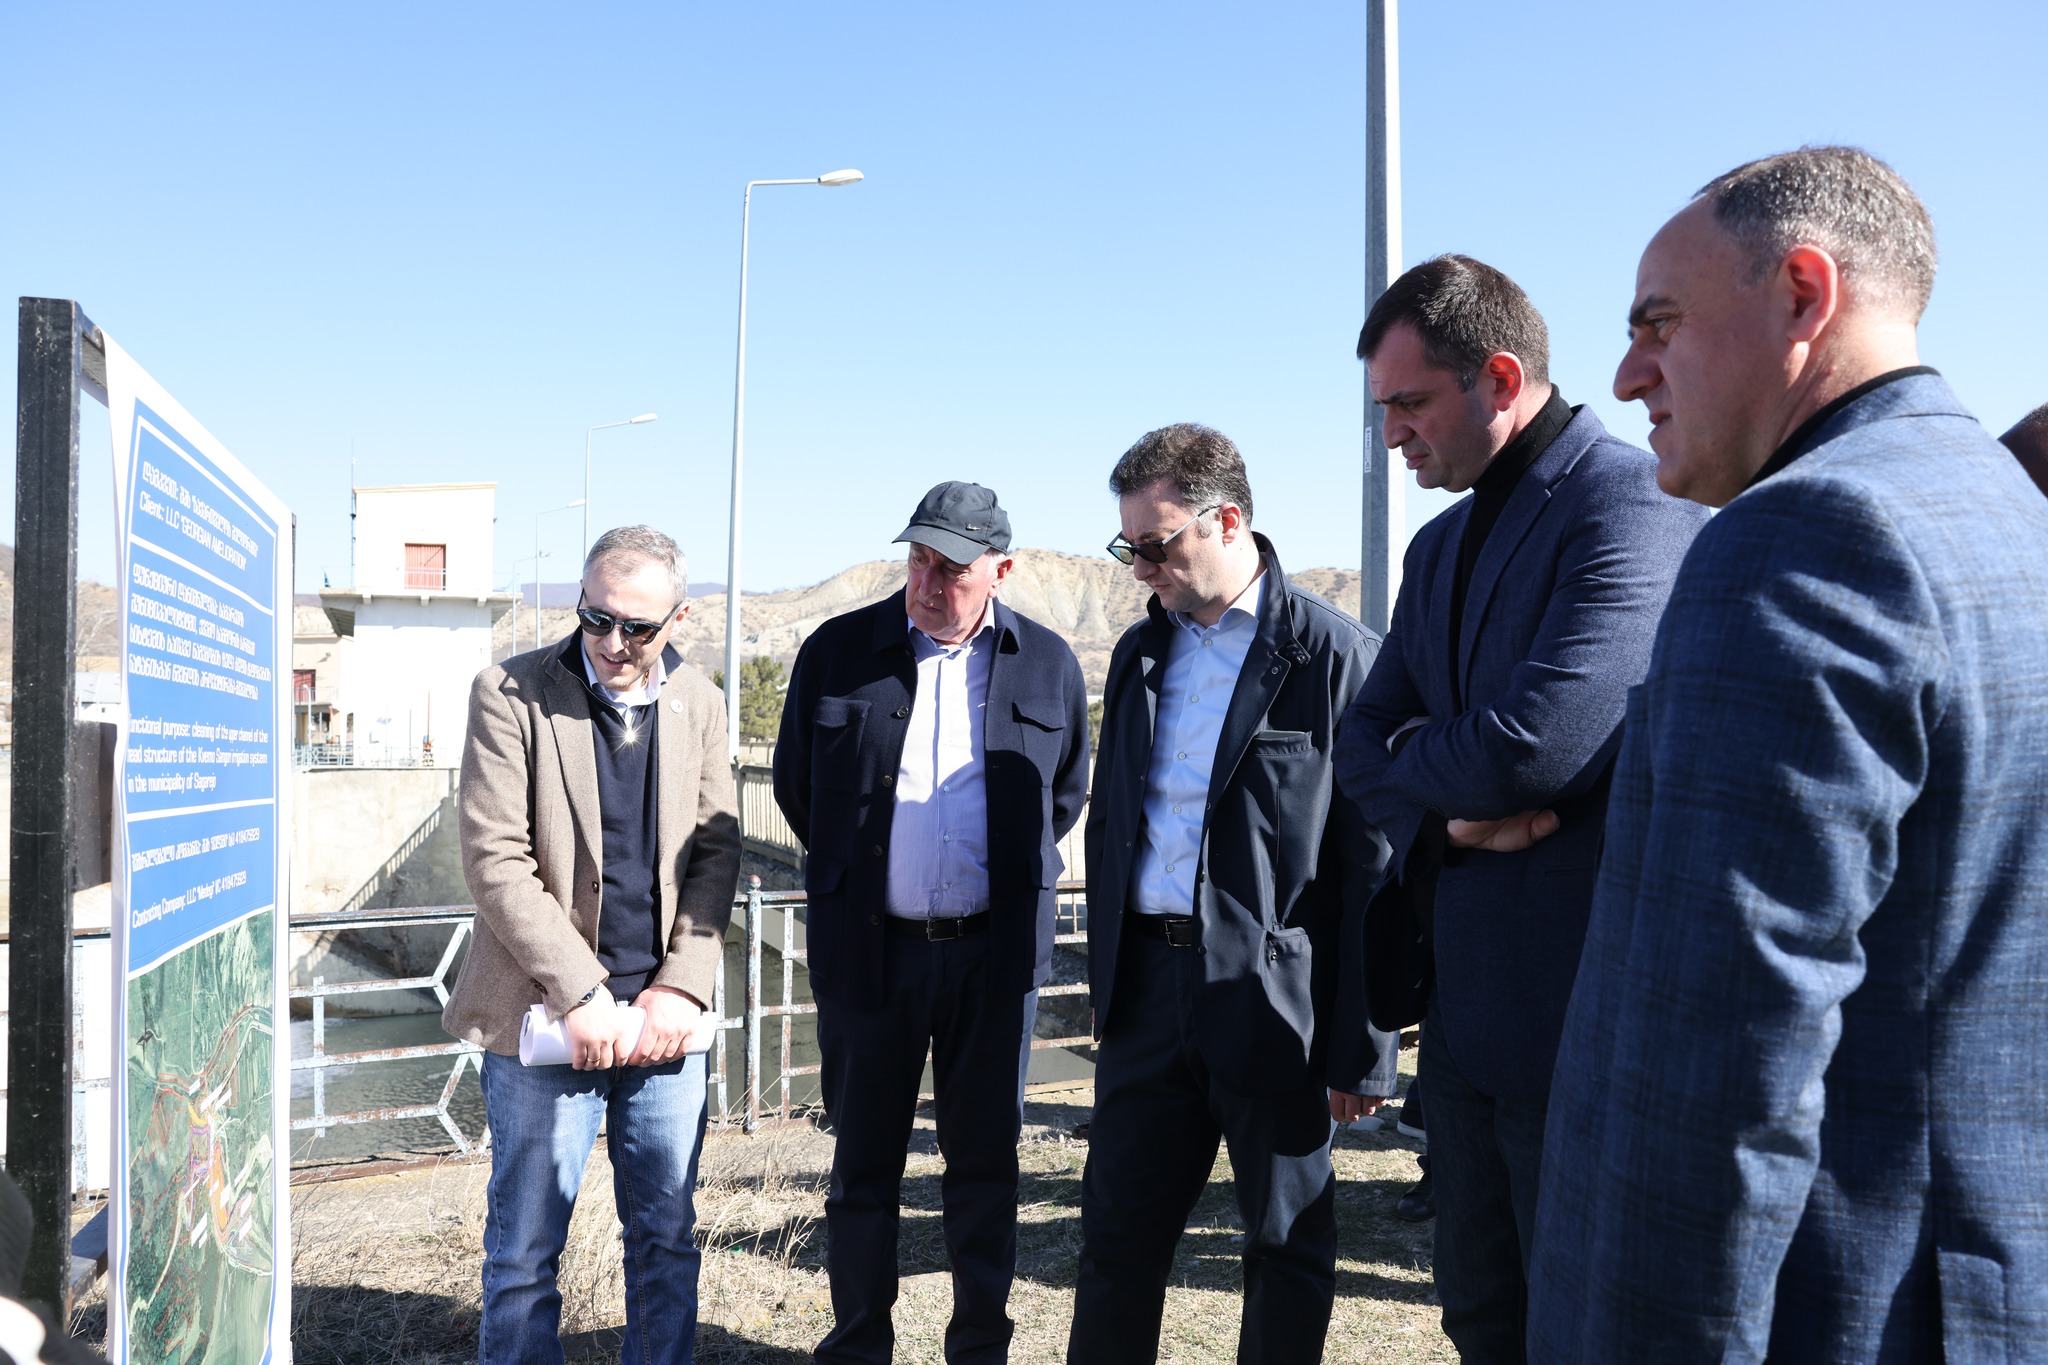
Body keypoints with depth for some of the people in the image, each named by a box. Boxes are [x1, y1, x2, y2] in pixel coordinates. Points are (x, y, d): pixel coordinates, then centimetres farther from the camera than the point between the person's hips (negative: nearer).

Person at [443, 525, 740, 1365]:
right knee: (525, 1249, 7)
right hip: (546, 1015, -3)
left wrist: (683, 986, -6)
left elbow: (716, 852, 6)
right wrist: (581, 993, -14)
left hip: (666, 1016, 3)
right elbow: (495, 861, -9)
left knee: (667, 1240, 11)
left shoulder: (699, 705, 8)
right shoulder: (511, 695, -4)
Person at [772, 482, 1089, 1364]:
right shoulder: (837, 650, -1)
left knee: (986, 1160, 11)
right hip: (868, 949, 0)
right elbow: (794, 780, 12)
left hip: (995, 953, 1)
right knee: (863, 1161, 10)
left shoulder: (1048, 665, 2)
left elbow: (1068, 791, 16)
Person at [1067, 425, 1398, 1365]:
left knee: (1289, 1244, 11)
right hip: (1147, 988, 6)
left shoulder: (1335, 656, -9)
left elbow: (1376, 866, -10)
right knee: (1118, 1234, 14)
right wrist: (1107, 988, 14)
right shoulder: (1140, 652, 11)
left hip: (1272, 999, -5)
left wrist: (1361, 1048, -10)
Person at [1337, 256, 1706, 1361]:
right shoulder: (1441, 546, 13)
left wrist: (1411, 759, -5)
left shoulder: (1633, 505, -16)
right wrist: (1448, 814, -11)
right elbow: (1363, 740, 10)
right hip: (1467, 1003, 8)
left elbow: (1532, 746, -26)